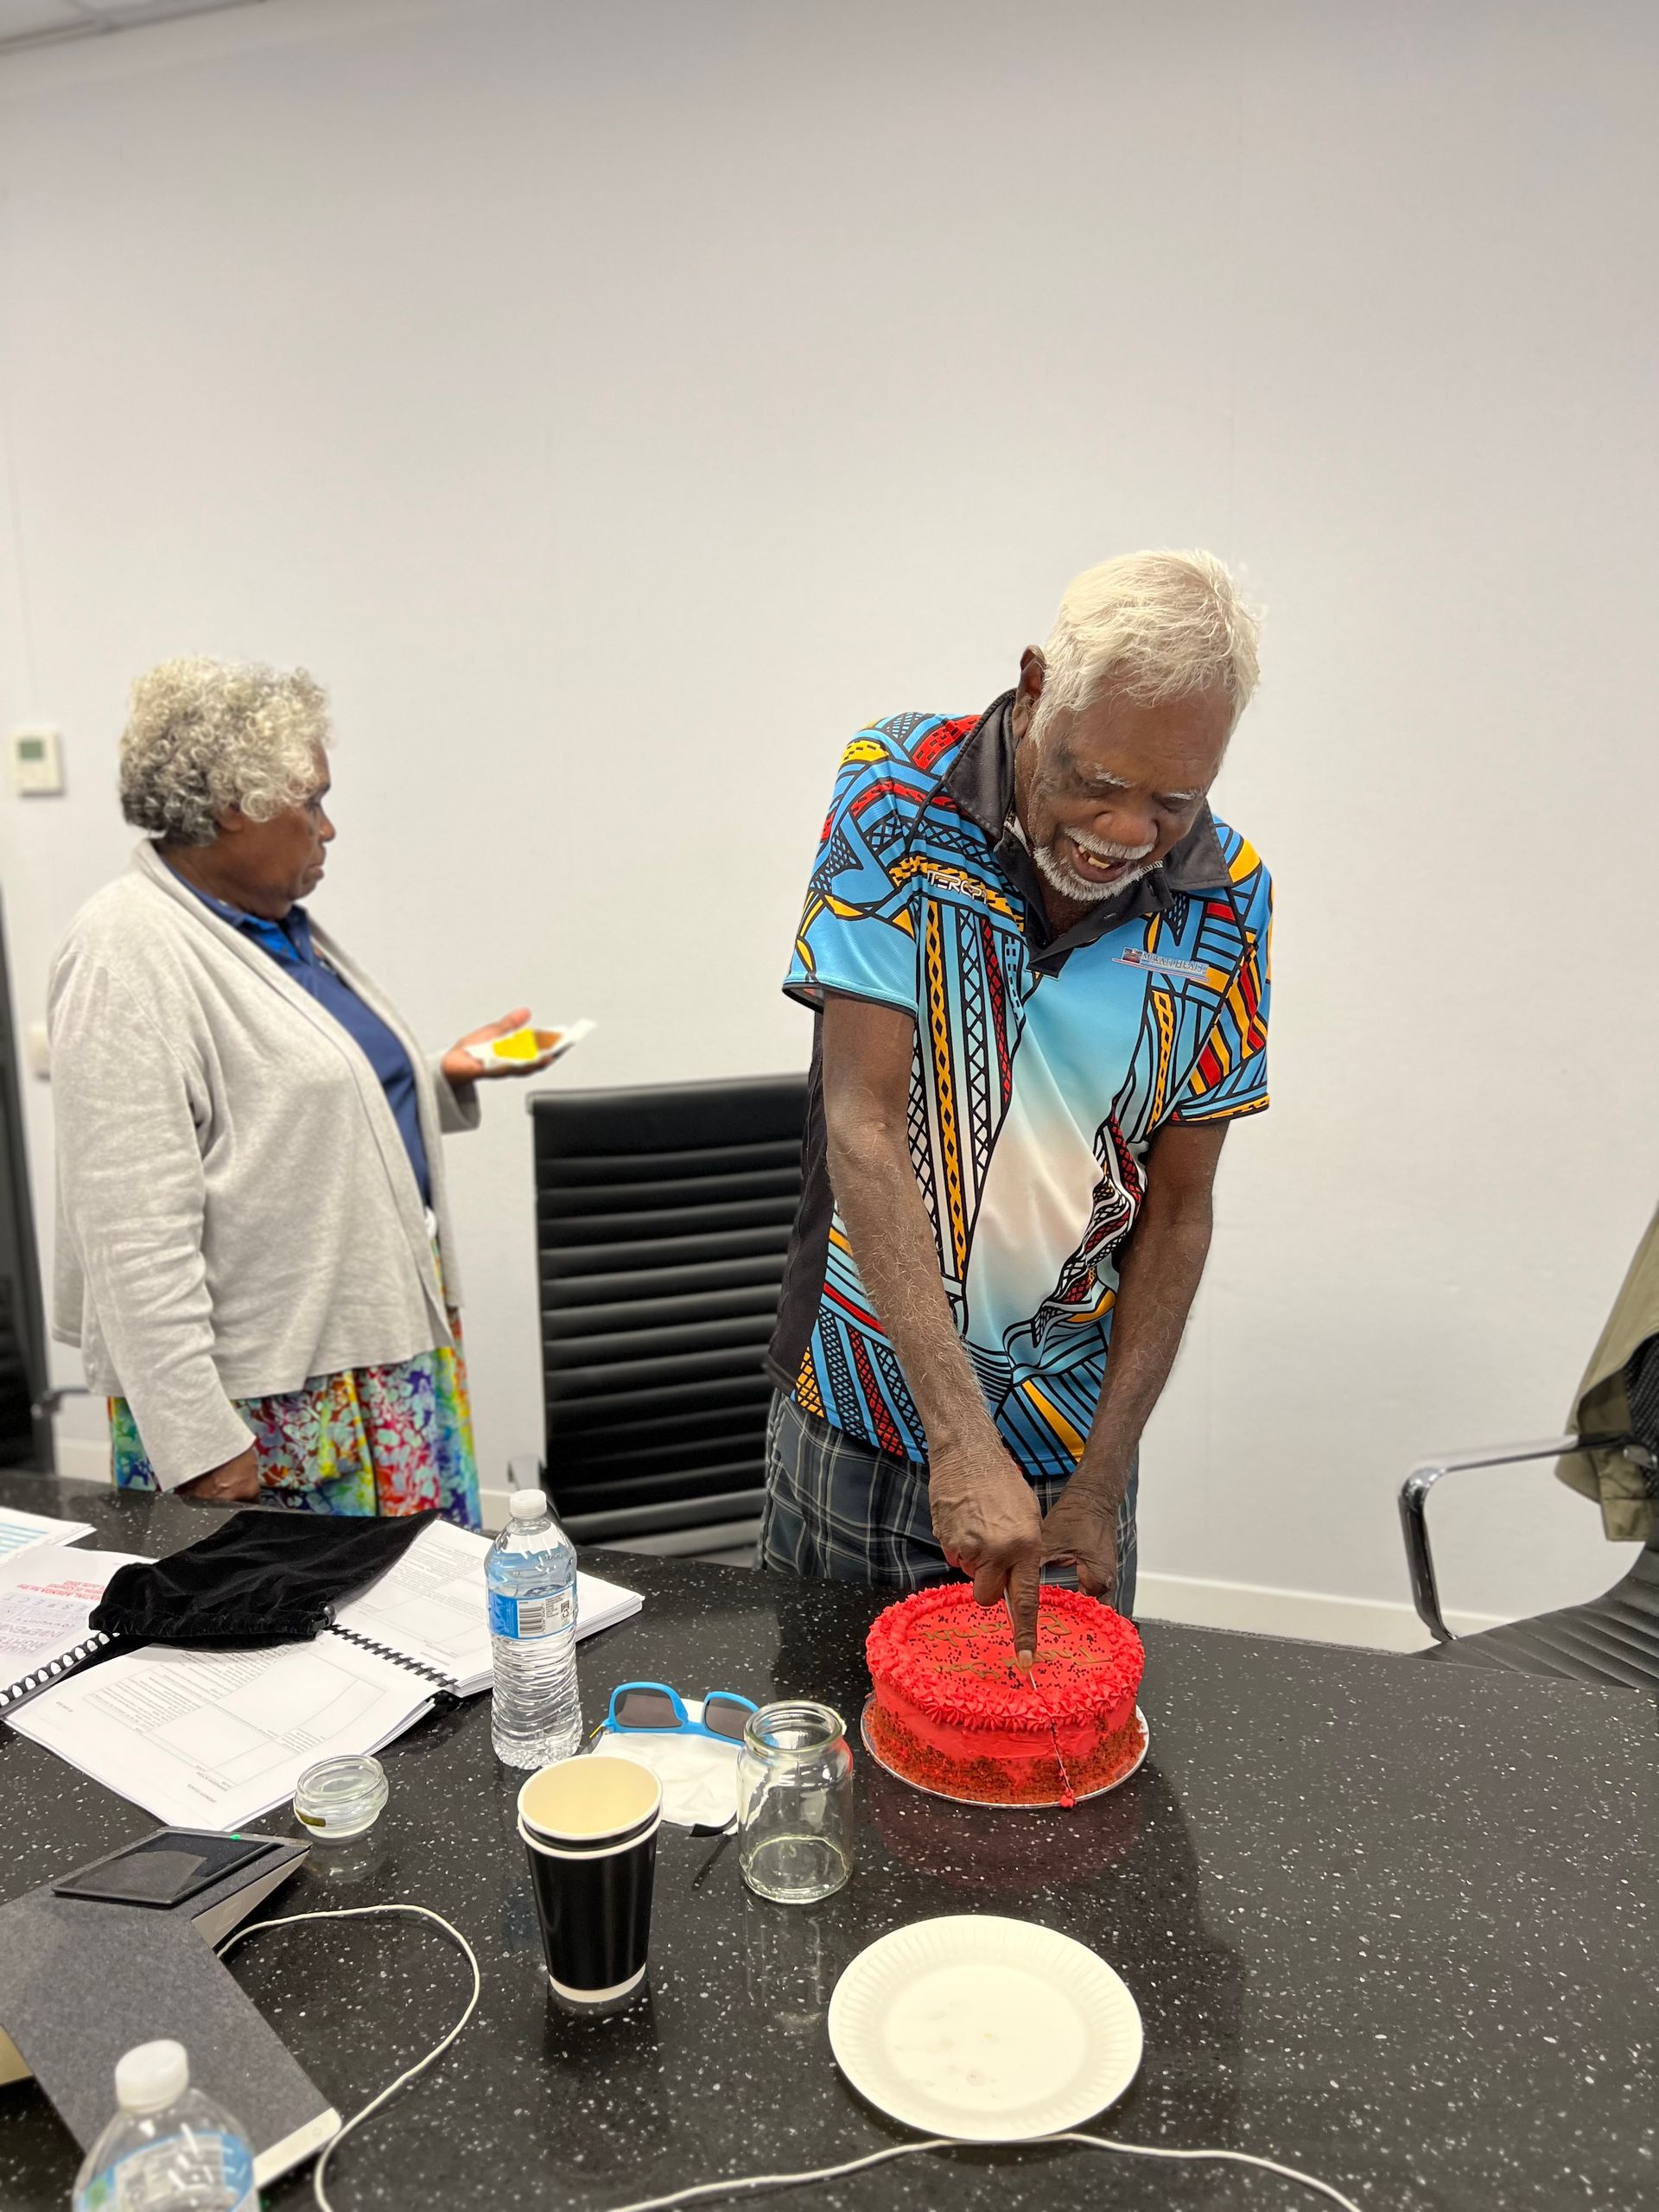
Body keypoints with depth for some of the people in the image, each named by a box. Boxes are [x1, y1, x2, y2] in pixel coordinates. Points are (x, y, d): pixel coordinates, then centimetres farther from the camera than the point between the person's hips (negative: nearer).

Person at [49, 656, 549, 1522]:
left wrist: (446, 1078, 9)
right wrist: (197, 1444, -22)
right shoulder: (129, 953, -15)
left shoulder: (284, 929, 13)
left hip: (388, 1350, 8)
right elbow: (134, 1234, -20)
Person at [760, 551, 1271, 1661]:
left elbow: (1176, 1210, -3)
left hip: (1070, 1436, 2)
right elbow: (863, 1125, -21)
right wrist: (960, 1438, -27)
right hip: (862, 1413, -1)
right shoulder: (899, 789, -15)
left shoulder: (1226, 898, -7)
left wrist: (1099, 1483, -7)